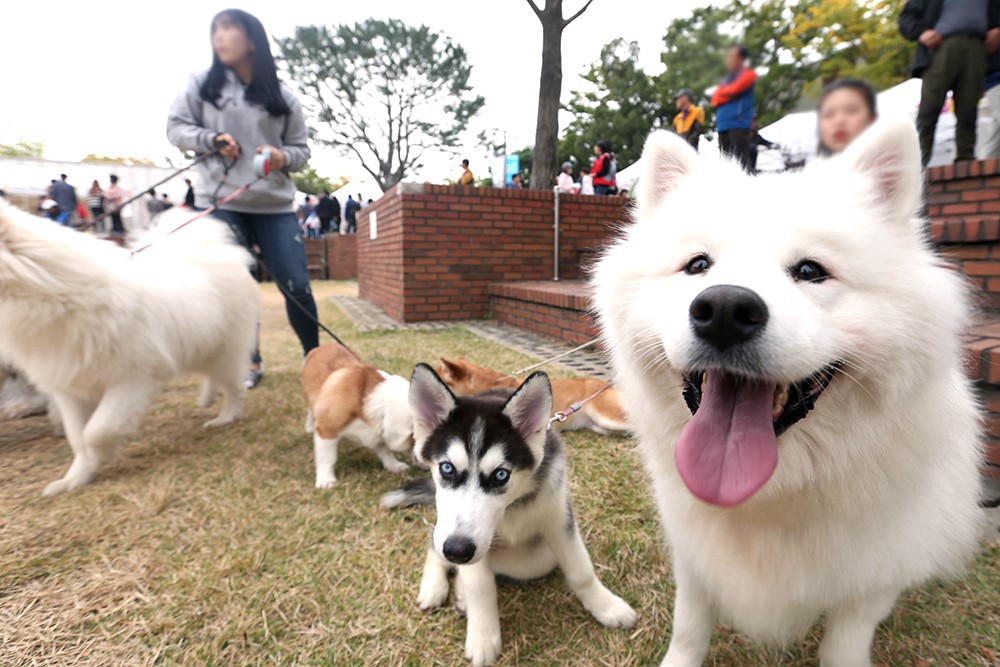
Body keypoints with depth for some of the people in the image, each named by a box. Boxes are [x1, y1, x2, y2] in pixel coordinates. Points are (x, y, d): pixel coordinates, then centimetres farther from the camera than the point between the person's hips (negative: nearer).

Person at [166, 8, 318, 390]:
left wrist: (284, 157, -11)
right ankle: (251, 362, 19)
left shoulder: (283, 98, 7)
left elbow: (301, 150, 11)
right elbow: (175, 127, 10)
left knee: (296, 285, -3)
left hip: (275, 206, 0)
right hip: (220, 204, 0)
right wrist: (211, 139, -9)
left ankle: (314, 355, 15)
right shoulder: (202, 85, 7)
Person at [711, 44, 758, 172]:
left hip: (739, 124, -7)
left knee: (740, 160, -16)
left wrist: (722, 93, 7)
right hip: (723, 125, 7)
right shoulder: (728, 77, 26)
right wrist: (727, 94, -4)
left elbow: (735, 89, -11)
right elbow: (715, 98, 14)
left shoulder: (748, 74, 5)